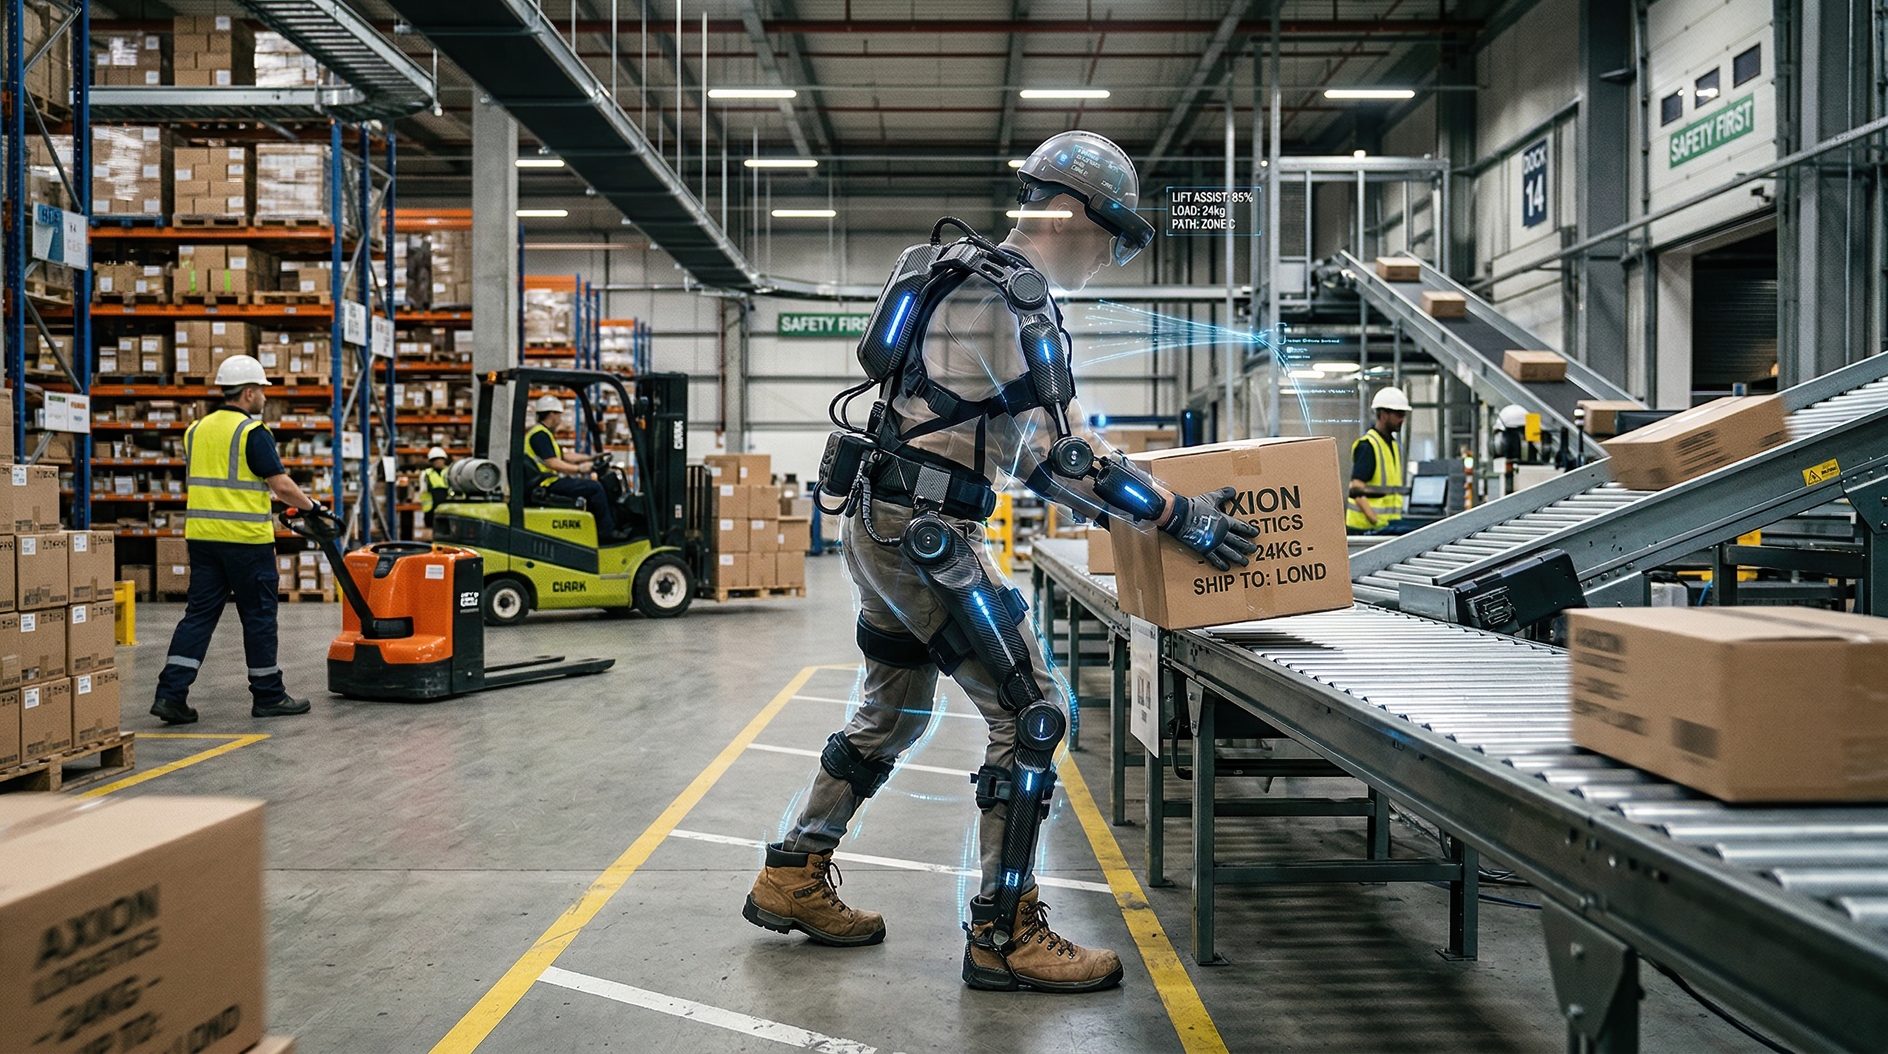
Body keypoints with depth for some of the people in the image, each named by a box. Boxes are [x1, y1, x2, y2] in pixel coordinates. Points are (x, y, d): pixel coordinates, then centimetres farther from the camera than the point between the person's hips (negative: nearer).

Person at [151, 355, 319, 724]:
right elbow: (282, 485, -14)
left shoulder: (196, 430, 13)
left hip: (202, 536, 7)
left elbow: (193, 487, 20)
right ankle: (268, 696, 13)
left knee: (199, 615, 7)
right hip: (247, 540, -7)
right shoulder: (253, 432, -11)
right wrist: (309, 506, 2)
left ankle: (171, 693, -1)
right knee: (258, 617, 4)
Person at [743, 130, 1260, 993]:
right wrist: (1182, 517, -15)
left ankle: (792, 879, 30)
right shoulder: (1014, 302, -15)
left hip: (885, 525, 11)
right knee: (1032, 711, -6)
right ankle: (1003, 935, 0)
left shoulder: (975, 278, 17)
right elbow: (1064, 453, -20)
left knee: (894, 711, 20)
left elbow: (1022, 439, 23)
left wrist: (1106, 496, 24)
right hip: (924, 533, -11)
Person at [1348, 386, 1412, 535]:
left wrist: (1396, 519, 14)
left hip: (1388, 524, 8)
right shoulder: (1367, 445, -11)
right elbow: (1356, 491, -19)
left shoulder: (1395, 446, 18)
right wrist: (1376, 522, -26)